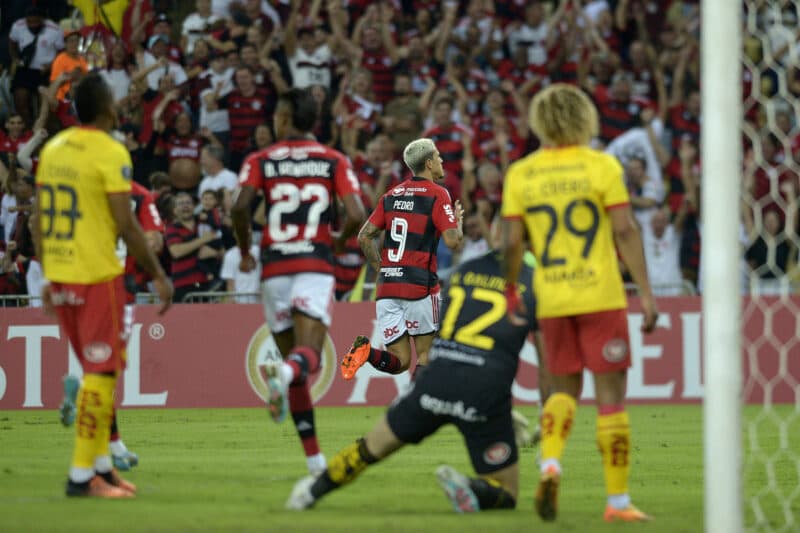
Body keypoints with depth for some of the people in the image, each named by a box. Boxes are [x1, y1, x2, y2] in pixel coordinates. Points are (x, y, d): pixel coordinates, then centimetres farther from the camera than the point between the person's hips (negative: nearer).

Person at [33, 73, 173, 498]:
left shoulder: (53, 148, 9)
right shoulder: (110, 153, -12)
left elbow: (39, 221, 12)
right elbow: (126, 225, -14)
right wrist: (158, 276, -6)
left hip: (60, 274, 7)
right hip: (97, 274, -7)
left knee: (98, 368, 18)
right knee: (101, 373, -1)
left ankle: (102, 464, 20)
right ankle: (82, 475, -3)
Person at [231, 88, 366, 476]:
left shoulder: (260, 161, 6)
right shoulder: (334, 161, 7)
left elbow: (240, 207, -10)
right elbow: (355, 216, -4)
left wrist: (245, 252, 5)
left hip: (274, 268, 1)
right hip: (316, 265, -1)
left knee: (292, 356, 11)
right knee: (309, 352, -12)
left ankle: (313, 456, 11)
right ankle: (285, 372, -51)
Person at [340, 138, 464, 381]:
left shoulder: (391, 195, 14)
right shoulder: (437, 194, -4)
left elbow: (364, 237, 11)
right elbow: (452, 241, -12)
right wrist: (458, 221, 9)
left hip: (387, 288, 5)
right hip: (420, 286, -5)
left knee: (400, 362, 7)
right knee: (425, 354, 9)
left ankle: (366, 350, -20)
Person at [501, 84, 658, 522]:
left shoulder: (521, 174, 4)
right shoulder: (602, 166, -4)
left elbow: (513, 242, 2)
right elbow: (625, 231, -8)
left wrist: (510, 292, 14)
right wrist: (645, 292, -6)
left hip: (551, 300, 3)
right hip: (600, 296, -3)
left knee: (564, 388, 17)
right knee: (610, 392, 2)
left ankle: (550, 464, -9)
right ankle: (618, 500, 1)